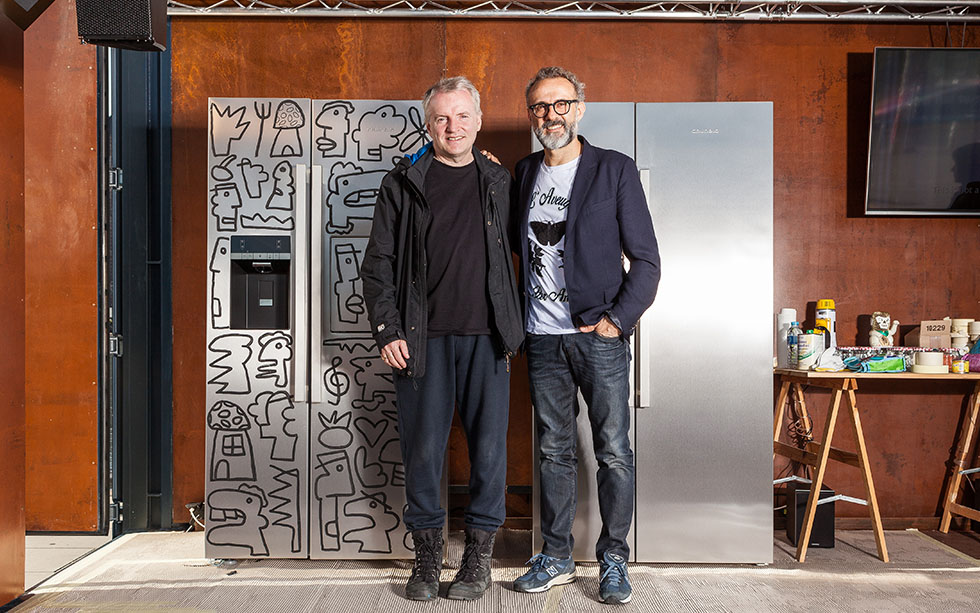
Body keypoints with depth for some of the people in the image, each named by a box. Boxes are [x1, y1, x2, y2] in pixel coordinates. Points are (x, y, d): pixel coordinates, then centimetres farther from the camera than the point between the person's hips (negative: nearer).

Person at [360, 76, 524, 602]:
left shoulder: (498, 183, 13)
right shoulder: (403, 184, 7)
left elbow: (509, 259, 16)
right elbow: (377, 263, 5)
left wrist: (512, 331, 9)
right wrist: (387, 331, -4)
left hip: (486, 337, 2)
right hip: (423, 338, -1)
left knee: (489, 446, 3)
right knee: (423, 449, 3)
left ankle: (479, 553, 18)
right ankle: (427, 555, 19)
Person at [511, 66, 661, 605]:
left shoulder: (615, 170, -1)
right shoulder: (523, 173, 11)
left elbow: (645, 258, -3)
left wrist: (617, 319, -9)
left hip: (599, 336, -3)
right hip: (542, 338, 4)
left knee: (613, 453, 1)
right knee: (554, 451, 11)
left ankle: (613, 560, 17)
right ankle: (556, 558, 23)